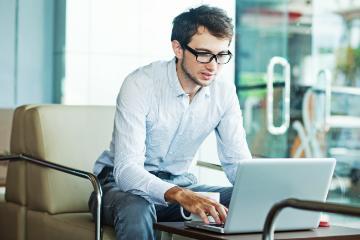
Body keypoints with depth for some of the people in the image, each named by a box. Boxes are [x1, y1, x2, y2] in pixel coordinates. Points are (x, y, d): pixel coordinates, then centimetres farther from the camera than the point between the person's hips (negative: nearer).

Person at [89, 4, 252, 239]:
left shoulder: (224, 92, -7)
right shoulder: (140, 84, -23)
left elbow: (238, 161, -1)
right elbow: (127, 169, -32)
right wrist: (181, 196, -50)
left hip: (180, 182, 5)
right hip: (123, 182, -4)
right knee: (137, 211, -39)